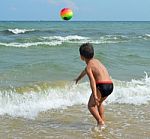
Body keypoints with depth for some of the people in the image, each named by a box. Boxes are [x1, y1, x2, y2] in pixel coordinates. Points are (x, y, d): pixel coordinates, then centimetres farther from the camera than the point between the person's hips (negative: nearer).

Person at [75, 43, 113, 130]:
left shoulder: (88, 66, -3)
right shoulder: (96, 61, 22)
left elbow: (92, 81, -18)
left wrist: (95, 96, -27)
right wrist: (78, 78, 59)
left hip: (101, 86, -8)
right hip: (110, 85, 8)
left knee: (91, 105, 5)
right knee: (99, 103, 30)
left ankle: (100, 123, -10)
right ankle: (103, 121, 28)